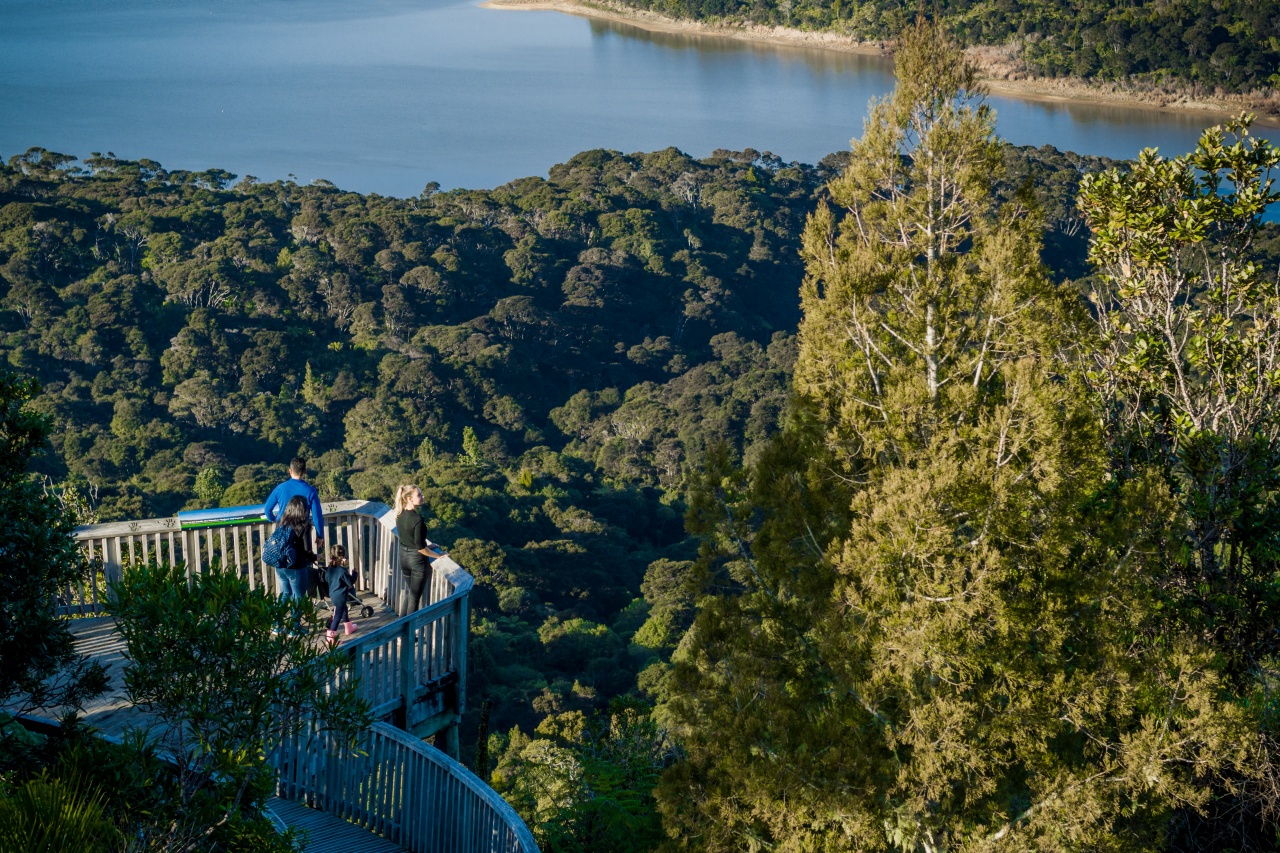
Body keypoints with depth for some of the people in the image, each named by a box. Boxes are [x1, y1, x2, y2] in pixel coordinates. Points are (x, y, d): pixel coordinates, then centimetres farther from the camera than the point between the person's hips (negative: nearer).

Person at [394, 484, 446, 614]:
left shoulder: (400, 516, -1)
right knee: (414, 598, 6)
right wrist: (438, 555, -9)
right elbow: (420, 548, -22)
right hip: (417, 560, -7)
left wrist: (427, 544, 17)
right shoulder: (417, 519, -24)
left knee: (408, 594, 22)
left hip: (403, 557, 7)